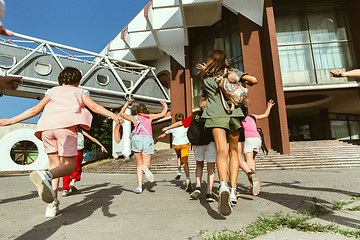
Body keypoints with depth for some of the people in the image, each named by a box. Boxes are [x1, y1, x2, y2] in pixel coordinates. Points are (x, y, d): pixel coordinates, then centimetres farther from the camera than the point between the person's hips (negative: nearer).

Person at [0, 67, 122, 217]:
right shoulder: (80, 91, 23)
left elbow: (35, 110, 22)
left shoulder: (53, 91, 29)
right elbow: (94, 106, 5)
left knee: (55, 164, 12)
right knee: (69, 166, -1)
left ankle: (52, 205, 3)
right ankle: (46, 176, -33)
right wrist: (113, 115, -2)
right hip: (66, 125, -4)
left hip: (46, 126, 4)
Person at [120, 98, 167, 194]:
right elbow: (163, 114, 23)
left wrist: (127, 103, 37)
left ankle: (139, 187, 0)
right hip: (148, 139, -1)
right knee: (146, 163, 2)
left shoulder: (134, 118, 18)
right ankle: (146, 167, -36)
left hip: (137, 139, 1)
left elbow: (121, 114, 32)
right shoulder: (149, 117, 18)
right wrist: (165, 106, 41)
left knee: (139, 164, 10)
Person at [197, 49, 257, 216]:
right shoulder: (232, 72, 16)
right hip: (233, 112, 1)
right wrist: (246, 84, 30)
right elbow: (253, 80, 9)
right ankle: (233, 190, 14)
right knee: (233, 151, 15)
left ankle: (223, 185, -44)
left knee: (222, 150, -18)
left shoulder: (206, 77, 19)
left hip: (216, 114, -1)